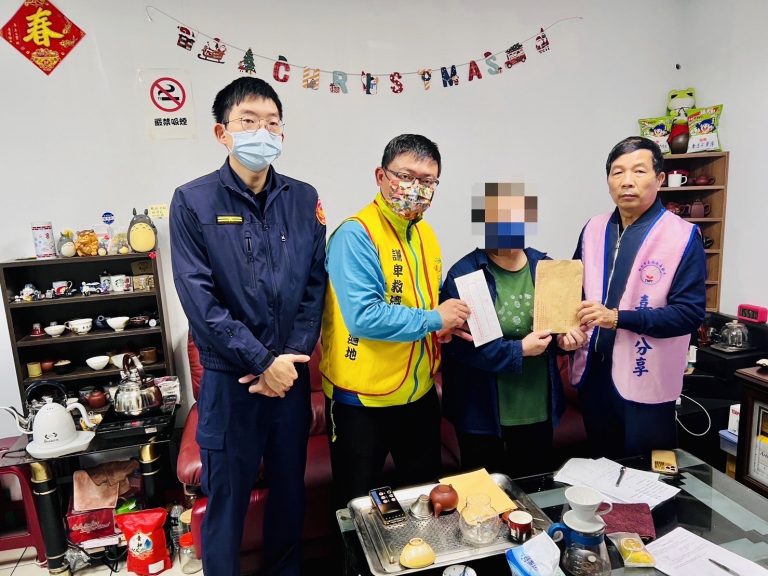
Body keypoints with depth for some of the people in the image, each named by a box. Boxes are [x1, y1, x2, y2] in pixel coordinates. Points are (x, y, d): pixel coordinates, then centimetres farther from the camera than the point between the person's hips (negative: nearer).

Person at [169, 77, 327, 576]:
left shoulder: (303, 199, 3)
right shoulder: (193, 202, -7)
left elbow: (315, 286, 1)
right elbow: (199, 299, -12)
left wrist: (291, 357, -9)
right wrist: (262, 361, -14)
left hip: (291, 373, 3)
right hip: (229, 378, -3)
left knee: (290, 487, 19)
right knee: (227, 496, 11)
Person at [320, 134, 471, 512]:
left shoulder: (425, 234, 6)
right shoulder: (355, 234, -20)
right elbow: (363, 317, -29)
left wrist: (450, 323, -2)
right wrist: (433, 319, -20)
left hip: (420, 393, 7)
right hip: (363, 400, -7)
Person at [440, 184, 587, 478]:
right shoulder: (463, 274, -15)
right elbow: (459, 343, -20)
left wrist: (565, 337, -9)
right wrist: (518, 350, -21)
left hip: (538, 409, 5)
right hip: (482, 412, -4)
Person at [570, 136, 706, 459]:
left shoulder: (684, 236, -11)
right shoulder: (594, 229, 5)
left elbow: (690, 313, -15)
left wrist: (618, 317, -24)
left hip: (645, 382, -4)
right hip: (593, 374, 5)